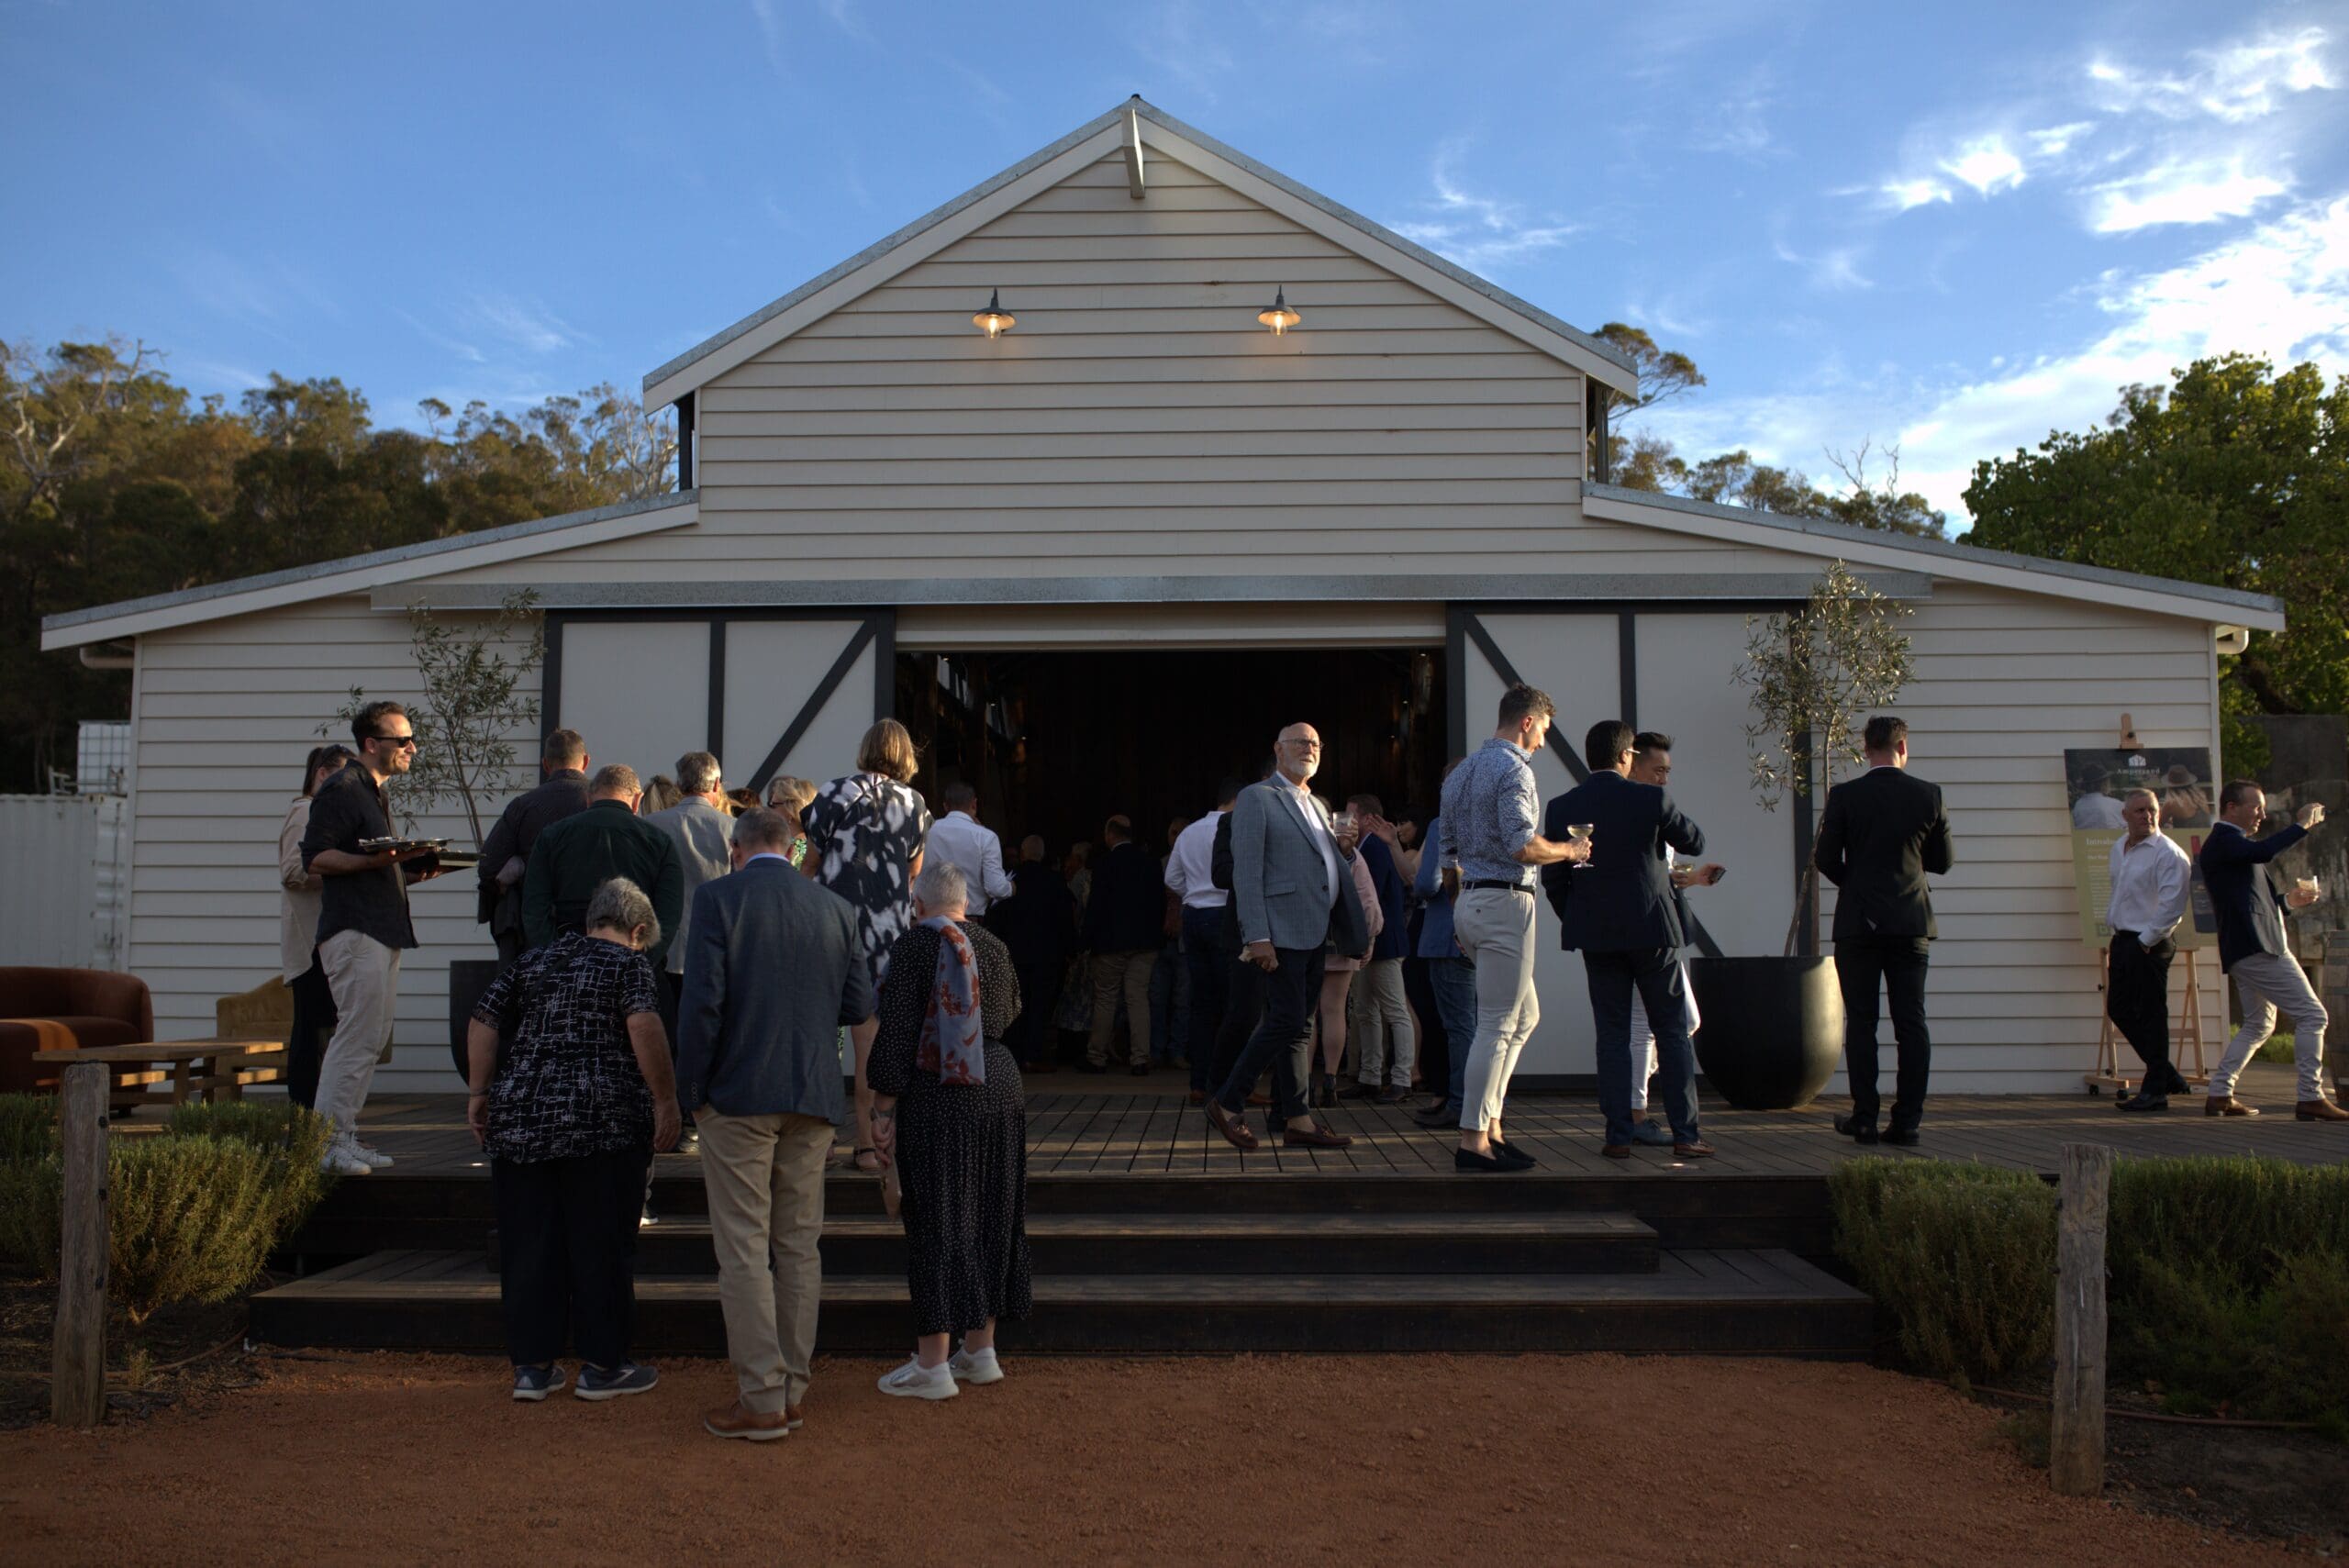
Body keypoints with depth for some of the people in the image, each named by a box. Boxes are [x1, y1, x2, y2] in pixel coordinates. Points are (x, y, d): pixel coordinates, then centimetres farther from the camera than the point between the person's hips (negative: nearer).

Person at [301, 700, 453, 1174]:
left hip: (382, 930, 10)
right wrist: (373, 860, -25)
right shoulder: (340, 790, -7)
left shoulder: (375, 793, 23)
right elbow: (315, 859, -15)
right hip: (354, 929, -10)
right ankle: (325, 1143, -6)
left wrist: (411, 871, 13)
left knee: (372, 1037, 10)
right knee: (358, 1036, -11)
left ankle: (344, 1138, 15)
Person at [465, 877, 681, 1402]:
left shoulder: (534, 961, 16)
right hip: (604, 1121, -4)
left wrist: (479, 1093, 14)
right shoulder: (628, 964, 1)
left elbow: (483, 1022, 11)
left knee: (528, 1244, 11)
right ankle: (601, 1366, 12)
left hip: (520, 1118, 5)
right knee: (601, 1244, 5)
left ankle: (532, 1365, 17)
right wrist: (666, 1101, -12)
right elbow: (644, 1027, -15)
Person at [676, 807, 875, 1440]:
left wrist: (691, 1093, -4)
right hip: (814, 1100, 4)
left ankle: (762, 1398, 3)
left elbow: (702, 1000, -12)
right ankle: (792, 1389, 19)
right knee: (799, 1246, 12)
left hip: (738, 1096, -4)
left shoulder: (718, 898, -5)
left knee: (743, 1249, 2)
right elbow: (860, 1004, 5)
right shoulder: (837, 908, 6)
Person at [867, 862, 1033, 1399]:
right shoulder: (993, 946, 8)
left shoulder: (914, 947, -8)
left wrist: (882, 1109, -8)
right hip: (1000, 1091, 6)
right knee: (991, 1217, 13)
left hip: (936, 1099, -5)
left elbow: (896, 1033, -12)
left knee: (937, 1220, -1)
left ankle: (932, 1364, 3)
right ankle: (981, 1351, 22)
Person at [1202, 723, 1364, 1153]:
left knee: (1298, 1026, 8)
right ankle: (1228, 1103, -1)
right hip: (1282, 932, -8)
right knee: (1287, 1020, -13)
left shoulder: (1317, 806, 22)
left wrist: (1345, 849, 6)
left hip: (1315, 935, 8)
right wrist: (1257, 937, -19)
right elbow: (1246, 872, -12)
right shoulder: (1257, 798, -3)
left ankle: (1295, 1121, 11)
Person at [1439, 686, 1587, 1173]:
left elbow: (1447, 853, 20)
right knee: (1497, 1024, -6)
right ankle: (1474, 1140, -4)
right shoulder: (1513, 769, -11)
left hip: (1469, 901, 10)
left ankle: (1489, 1121, 16)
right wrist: (1570, 851, -4)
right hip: (1505, 902, -10)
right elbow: (1521, 845, -21)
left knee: (1524, 1015, 18)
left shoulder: (1461, 772, 17)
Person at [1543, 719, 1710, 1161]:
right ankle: (1685, 1134, 8)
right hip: (1653, 929, -2)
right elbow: (1695, 842, 4)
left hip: (1596, 935, 2)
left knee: (1612, 1036, 7)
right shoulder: (1651, 798, -8)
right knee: (1672, 1032, 8)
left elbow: (1552, 879, 1)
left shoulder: (1561, 808, -1)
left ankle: (1618, 1136, 5)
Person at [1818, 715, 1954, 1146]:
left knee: (1861, 1022, 4)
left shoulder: (1844, 795, -6)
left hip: (1859, 923, -2)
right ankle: (1908, 1119, 4)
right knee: (1912, 1022, 5)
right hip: (1912, 922, 2)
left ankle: (1864, 1118, 5)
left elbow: (1826, 859, -4)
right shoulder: (1928, 795, 0)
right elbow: (1944, 862, 7)